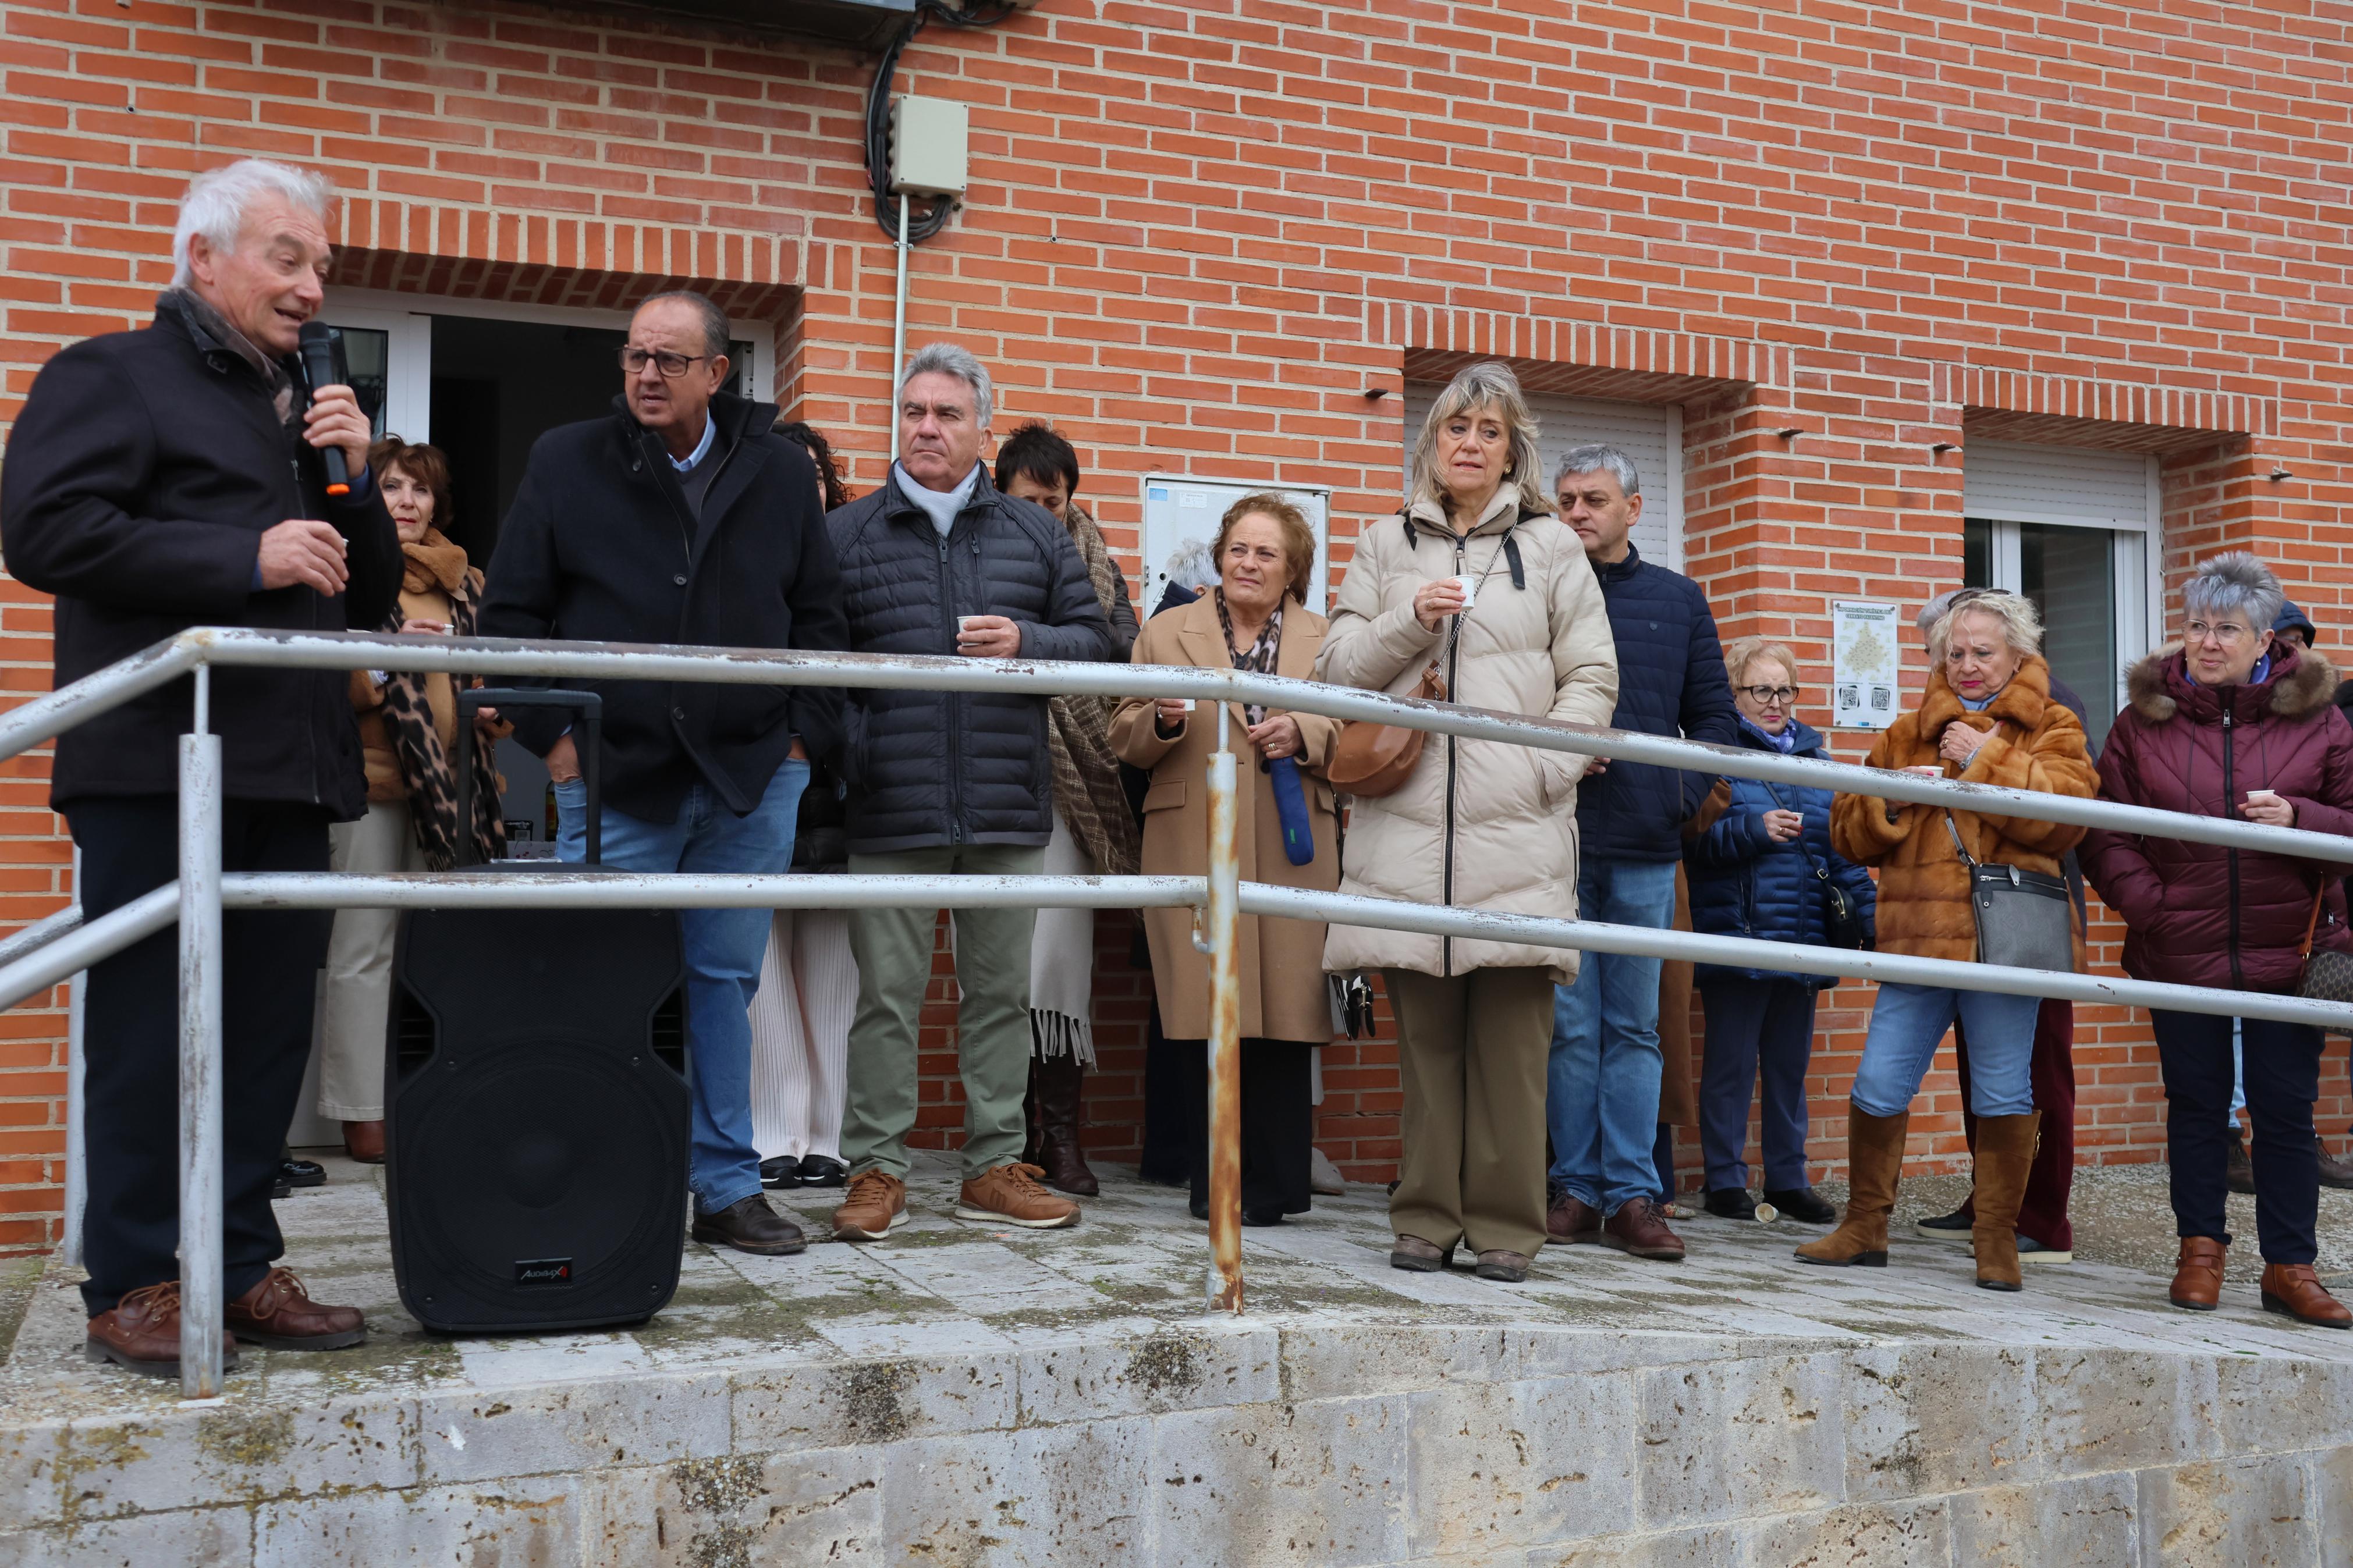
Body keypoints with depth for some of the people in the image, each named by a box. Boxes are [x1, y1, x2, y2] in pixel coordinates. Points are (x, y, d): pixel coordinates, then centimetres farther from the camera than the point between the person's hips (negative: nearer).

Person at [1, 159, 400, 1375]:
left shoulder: (305, 410, 24)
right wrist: (247, 559, -15)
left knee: (269, 1032, 8)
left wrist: (355, 482, 6)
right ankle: (130, 1285, 7)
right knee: (149, 1032, -3)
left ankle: (242, 1266, 17)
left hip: (288, 774, 7)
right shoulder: (111, 378, 3)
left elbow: (369, 599, 24)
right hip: (160, 764, -7)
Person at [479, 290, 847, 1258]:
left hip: (751, 779, 2)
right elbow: (512, 613, 4)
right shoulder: (566, 463, 2)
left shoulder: (780, 471, 6)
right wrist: (551, 736, -3)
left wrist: (804, 735, 3)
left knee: (726, 983, 8)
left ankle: (727, 1188, 17)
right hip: (615, 777, -1)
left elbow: (820, 616, 11)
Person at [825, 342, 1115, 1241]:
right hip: (891, 812, -2)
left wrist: (1026, 643, -8)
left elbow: (1094, 639, 12)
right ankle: (876, 1170, 11)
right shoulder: (846, 534, 6)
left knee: (1000, 990, 8)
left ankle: (996, 1167, 18)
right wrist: (839, 753, -9)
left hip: (1009, 808, 2)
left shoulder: (1036, 535, 12)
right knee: (888, 994, 0)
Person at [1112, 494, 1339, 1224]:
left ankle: (1274, 1183, 7)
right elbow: (1125, 739, 11)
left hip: (1290, 855, 0)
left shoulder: (1327, 641, 15)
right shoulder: (1164, 634, 14)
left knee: (1284, 1008, -3)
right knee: (1203, 1012, -2)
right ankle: (1214, 1183, 8)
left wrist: (1304, 734, -9)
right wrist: (1163, 720, -9)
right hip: (1193, 851, 0)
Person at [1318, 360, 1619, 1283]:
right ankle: (1428, 1218, 11)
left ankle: (1506, 1224, 3)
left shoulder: (1550, 547, 14)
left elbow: (1593, 676, 9)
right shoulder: (1386, 546, 18)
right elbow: (1338, 670, 13)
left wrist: (1549, 766, -5)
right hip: (1410, 820, 1)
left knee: (1513, 1030, -5)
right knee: (1425, 1029, 2)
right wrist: (1406, 623, -4)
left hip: (1517, 827, -1)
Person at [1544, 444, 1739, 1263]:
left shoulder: (1678, 600, 12)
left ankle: (1632, 1196, 8)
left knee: (1634, 1026, 5)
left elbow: (1714, 714, 13)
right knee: (1569, 1024, 2)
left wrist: (1686, 793, -3)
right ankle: (1577, 1188, 11)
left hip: (1646, 848, 2)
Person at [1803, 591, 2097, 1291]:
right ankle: (1865, 1226, 15)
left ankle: (1997, 1238, 15)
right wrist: (1889, 801, -4)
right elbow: (1848, 834, 16)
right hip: (1920, 937, 3)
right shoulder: (1906, 735, 18)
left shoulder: (2050, 729, 9)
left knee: (2003, 1092, 2)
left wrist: (1988, 759, -10)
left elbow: (2066, 814, -10)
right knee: (1879, 1085, 0)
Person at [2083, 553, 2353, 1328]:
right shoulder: (2145, 717, 2)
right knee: (2196, 1104, 9)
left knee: (2286, 1110, 4)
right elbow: (2104, 832, 3)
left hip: (2287, 950, 0)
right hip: (2181, 950, 0)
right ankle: (2201, 1249, 23)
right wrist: (2149, 903, -10)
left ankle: (2290, 1268, 15)